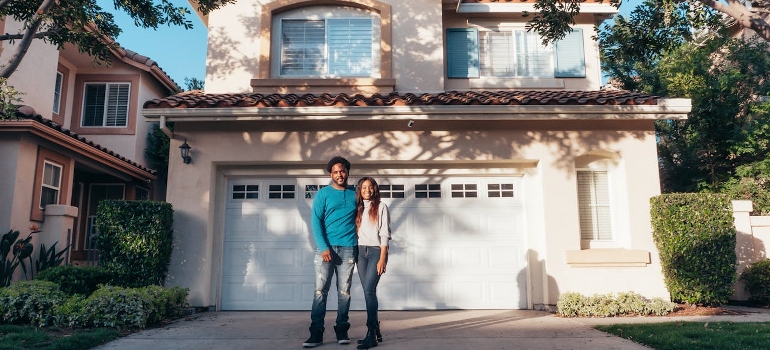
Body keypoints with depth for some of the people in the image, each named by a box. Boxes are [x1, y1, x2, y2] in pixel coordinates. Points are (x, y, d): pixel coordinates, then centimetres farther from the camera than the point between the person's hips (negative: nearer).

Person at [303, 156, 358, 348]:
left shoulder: (355, 195, 13)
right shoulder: (323, 193, 5)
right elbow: (315, 221, -3)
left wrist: (359, 246, 2)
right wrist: (323, 247, -14)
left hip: (348, 249, 2)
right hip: (326, 248, -2)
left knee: (344, 291, 4)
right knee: (321, 290, -4)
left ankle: (342, 330, 12)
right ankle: (316, 332, 0)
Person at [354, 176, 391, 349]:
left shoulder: (381, 207, 1)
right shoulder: (358, 208, 14)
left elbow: (385, 233, -6)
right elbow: (355, 231, 13)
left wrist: (383, 258, -14)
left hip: (376, 251, -5)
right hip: (361, 252, 5)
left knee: (369, 290, -15)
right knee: (368, 292, 5)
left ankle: (371, 334, -12)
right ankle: (376, 332, 14)